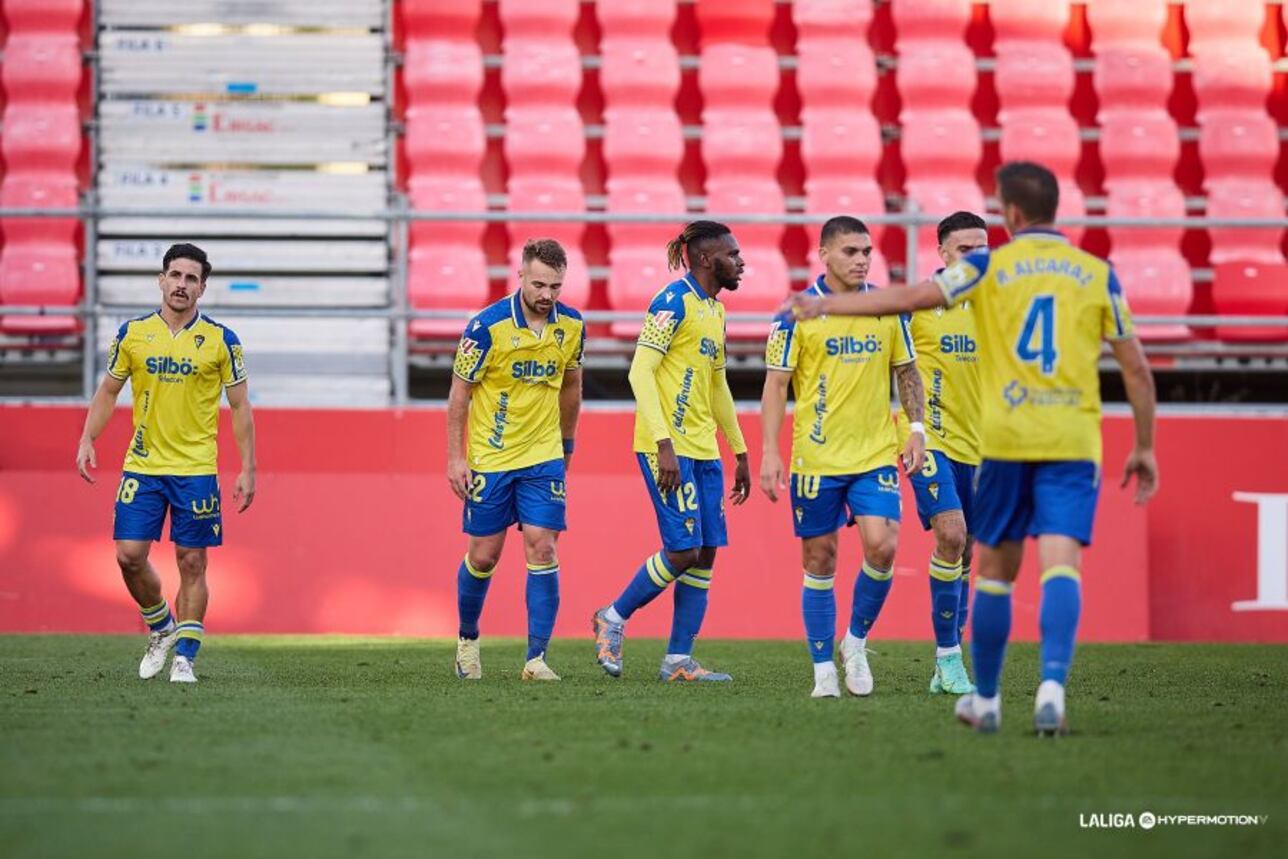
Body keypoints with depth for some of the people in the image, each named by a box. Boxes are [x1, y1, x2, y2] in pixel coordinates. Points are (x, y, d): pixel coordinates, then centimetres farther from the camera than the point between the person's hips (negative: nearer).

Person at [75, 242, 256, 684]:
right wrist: (87, 441, -2)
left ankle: (184, 656, 6)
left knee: (191, 564, -2)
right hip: (142, 464, 2)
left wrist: (247, 470, -3)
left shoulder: (221, 340, -2)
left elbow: (240, 406, 2)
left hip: (196, 469, -2)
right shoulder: (132, 333, 2)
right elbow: (108, 391, 11)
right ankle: (161, 628, 20)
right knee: (129, 556, -4)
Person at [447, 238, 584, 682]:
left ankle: (536, 658, -8)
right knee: (483, 556, 5)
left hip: (544, 458, 2)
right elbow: (460, 391, -7)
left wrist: (567, 444, 21)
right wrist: (455, 458, -10)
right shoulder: (487, 326, -15)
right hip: (489, 458, -2)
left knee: (542, 550, -9)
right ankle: (468, 638, 31)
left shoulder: (571, 326, -3)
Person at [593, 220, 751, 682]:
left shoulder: (715, 310, 15)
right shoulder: (674, 301, -12)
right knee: (683, 550, -11)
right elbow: (640, 372, -18)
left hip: (704, 451, 9)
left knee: (705, 554, 4)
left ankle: (679, 660, 8)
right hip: (669, 448, -9)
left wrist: (740, 452, 24)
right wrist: (664, 445, -24)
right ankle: (613, 618, 10)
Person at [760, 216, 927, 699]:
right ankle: (823, 669, 11)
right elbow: (776, 384, -3)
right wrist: (769, 453, -8)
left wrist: (917, 429, 3)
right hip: (816, 457, -2)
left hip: (876, 454, 2)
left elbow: (907, 372, 14)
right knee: (819, 560, 2)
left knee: (882, 546, -14)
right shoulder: (797, 313, -5)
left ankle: (856, 641, 9)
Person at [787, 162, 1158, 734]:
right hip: (1073, 440, 0)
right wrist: (1144, 447, 15)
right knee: (1061, 564, -8)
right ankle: (1052, 688, -28)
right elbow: (1136, 367, 8)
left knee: (996, 567, 12)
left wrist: (827, 305, 7)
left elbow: (908, 298, -2)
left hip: (1003, 439, 0)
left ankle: (986, 699, 23)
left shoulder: (989, 267, 2)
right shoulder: (1097, 274, 7)